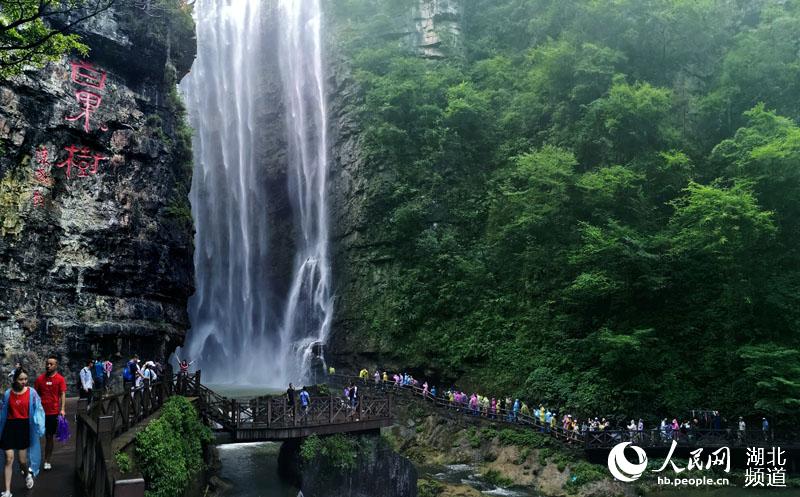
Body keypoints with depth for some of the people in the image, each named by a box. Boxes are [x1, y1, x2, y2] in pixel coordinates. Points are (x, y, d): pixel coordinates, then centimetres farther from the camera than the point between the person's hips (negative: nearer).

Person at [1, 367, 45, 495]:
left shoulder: (31, 393, -5)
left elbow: (37, 410, -5)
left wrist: (39, 428, -12)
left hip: (24, 427, -1)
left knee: (22, 460, 6)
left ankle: (28, 474, 42)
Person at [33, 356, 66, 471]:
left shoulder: (60, 379, -1)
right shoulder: (40, 379, 5)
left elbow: (63, 394, -6)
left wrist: (62, 409, -16)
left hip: (53, 412, -1)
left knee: (49, 437, 9)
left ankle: (47, 462, 18)